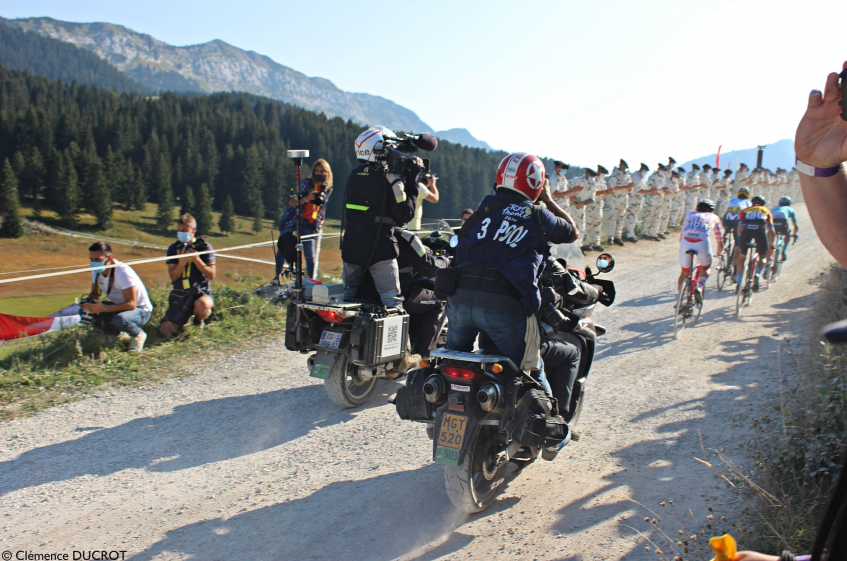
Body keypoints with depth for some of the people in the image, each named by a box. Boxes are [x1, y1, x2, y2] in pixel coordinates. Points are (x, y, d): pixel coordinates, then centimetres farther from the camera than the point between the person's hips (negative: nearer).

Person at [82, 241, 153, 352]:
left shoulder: (123, 272, -28)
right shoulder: (96, 270, -6)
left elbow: (131, 304, -30)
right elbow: (95, 292, 9)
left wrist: (104, 308, -38)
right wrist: (88, 302, -15)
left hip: (140, 310, -8)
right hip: (118, 306, 8)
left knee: (120, 319, -38)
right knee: (89, 313, -14)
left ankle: (138, 335, -4)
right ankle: (118, 333, 10)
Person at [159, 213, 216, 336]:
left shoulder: (204, 246, -3)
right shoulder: (173, 248, 4)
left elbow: (212, 275, -7)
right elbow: (173, 276, -2)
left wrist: (196, 259, -20)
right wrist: (182, 262, -21)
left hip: (200, 292, -2)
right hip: (179, 294, 3)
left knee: (202, 305, -40)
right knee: (165, 332, -8)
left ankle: (199, 321, -2)